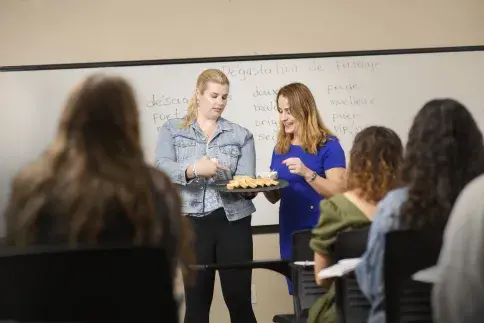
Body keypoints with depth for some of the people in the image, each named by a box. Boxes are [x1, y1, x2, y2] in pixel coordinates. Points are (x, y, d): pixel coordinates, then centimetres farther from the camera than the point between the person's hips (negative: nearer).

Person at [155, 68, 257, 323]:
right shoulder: (172, 130, 9)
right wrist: (193, 169, -26)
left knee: (239, 298, 0)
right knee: (196, 300, 4)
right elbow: (162, 168, -8)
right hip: (192, 222, -1)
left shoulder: (241, 135, 11)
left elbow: (246, 180, 1)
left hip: (233, 221, 1)